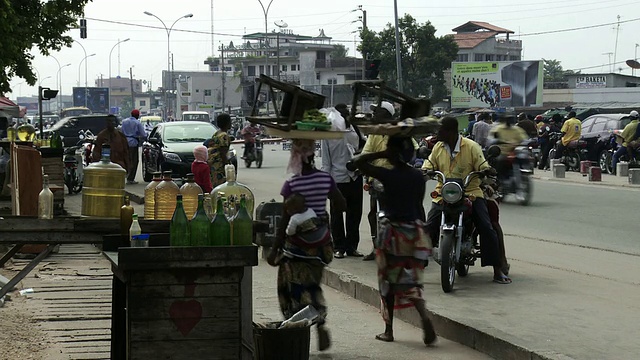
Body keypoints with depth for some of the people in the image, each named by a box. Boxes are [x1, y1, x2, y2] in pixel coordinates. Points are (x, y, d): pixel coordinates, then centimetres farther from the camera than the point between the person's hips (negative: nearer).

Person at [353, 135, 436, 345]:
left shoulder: (388, 175, -13)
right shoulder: (418, 177, 2)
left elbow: (358, 162, -10)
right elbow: (419, 206, 8)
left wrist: (381, 154, -6)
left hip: (392, 231, -4)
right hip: (415, 231, 4)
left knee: (388, 281, 8)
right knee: (411, 282, 10)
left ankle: (388, 330, 14)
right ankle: (424, 317, -15)